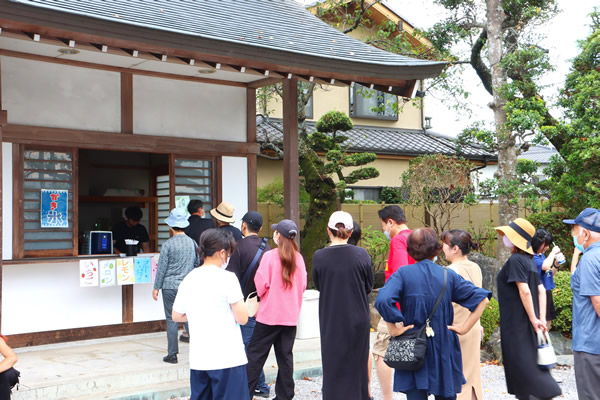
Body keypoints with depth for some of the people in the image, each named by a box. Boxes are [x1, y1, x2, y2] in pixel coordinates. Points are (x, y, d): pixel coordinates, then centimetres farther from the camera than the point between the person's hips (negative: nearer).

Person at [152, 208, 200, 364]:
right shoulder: (193, 243, 2)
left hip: (170, 286, -3)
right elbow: (198, 264, 10)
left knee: (172, 319, 3)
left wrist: (156, 287, 3)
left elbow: (162, 268, -6)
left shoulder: (168, 245, -10)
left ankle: (172, 354, 8)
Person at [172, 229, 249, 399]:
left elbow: (176, 316, 18)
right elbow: (242, 318, -10)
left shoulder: (188, 280, 6)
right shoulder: (227, 278, -10)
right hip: (228, 358, -6)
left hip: (198, 359, 6)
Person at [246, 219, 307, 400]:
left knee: (256, 353, 4)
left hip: (269, 313, -4)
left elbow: (260, 284, -11)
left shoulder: (270, 256, -12)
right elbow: (303, 285, 8)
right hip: (291, 315, 4)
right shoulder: (298, 258, 1)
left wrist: (258, 296, 9)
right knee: (285, 355, 11)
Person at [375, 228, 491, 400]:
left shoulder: (403, 274, -7)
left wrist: (394, 329, -13)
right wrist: (464, 327, -2)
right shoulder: (448, 275, 0)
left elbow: (382, 300, -24)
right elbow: (481, 298, -3)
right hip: (444, 353, 2)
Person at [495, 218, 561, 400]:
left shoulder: (515, 260, -16)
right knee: (531, 363, 15)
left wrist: (534, 319, -18)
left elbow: (524, 291, -22)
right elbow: (541, 290, 8)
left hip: (517, 322, -9)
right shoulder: (529, 261, 10)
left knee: (524, 366, -3)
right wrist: (542, 318, 5)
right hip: (526, 322, 9)